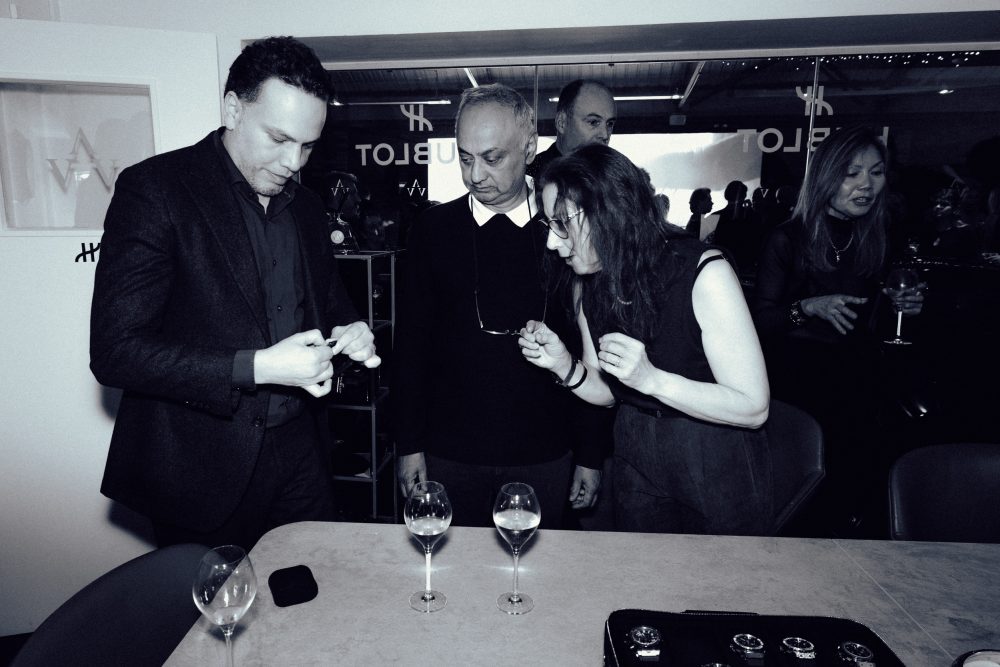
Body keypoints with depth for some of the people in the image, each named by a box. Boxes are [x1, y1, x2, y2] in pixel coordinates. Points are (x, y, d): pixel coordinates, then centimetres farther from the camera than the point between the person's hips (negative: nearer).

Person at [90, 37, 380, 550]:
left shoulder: (305, 206, 7)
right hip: (199, 472, -5)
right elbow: (115, 351, -16)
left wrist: (350, 332, -5)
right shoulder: (154, 187, -11)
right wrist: (257, 367, -24)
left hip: (296, 454, 5)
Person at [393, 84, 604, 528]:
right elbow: (411, 344, 2)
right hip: (449, 454, 1)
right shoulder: (433, 230, -1)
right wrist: (409, 443, 0)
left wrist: (592, 456, 1)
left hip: (544, 457, 0)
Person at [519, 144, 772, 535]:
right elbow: (607, 392, 4)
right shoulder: (589, 285, -4)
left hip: (718, 469, -4)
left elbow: (753, 407, -22)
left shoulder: (702, 272, -23)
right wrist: (565, 366, -16)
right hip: (636, 463, 5)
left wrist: (652, 379, -34)